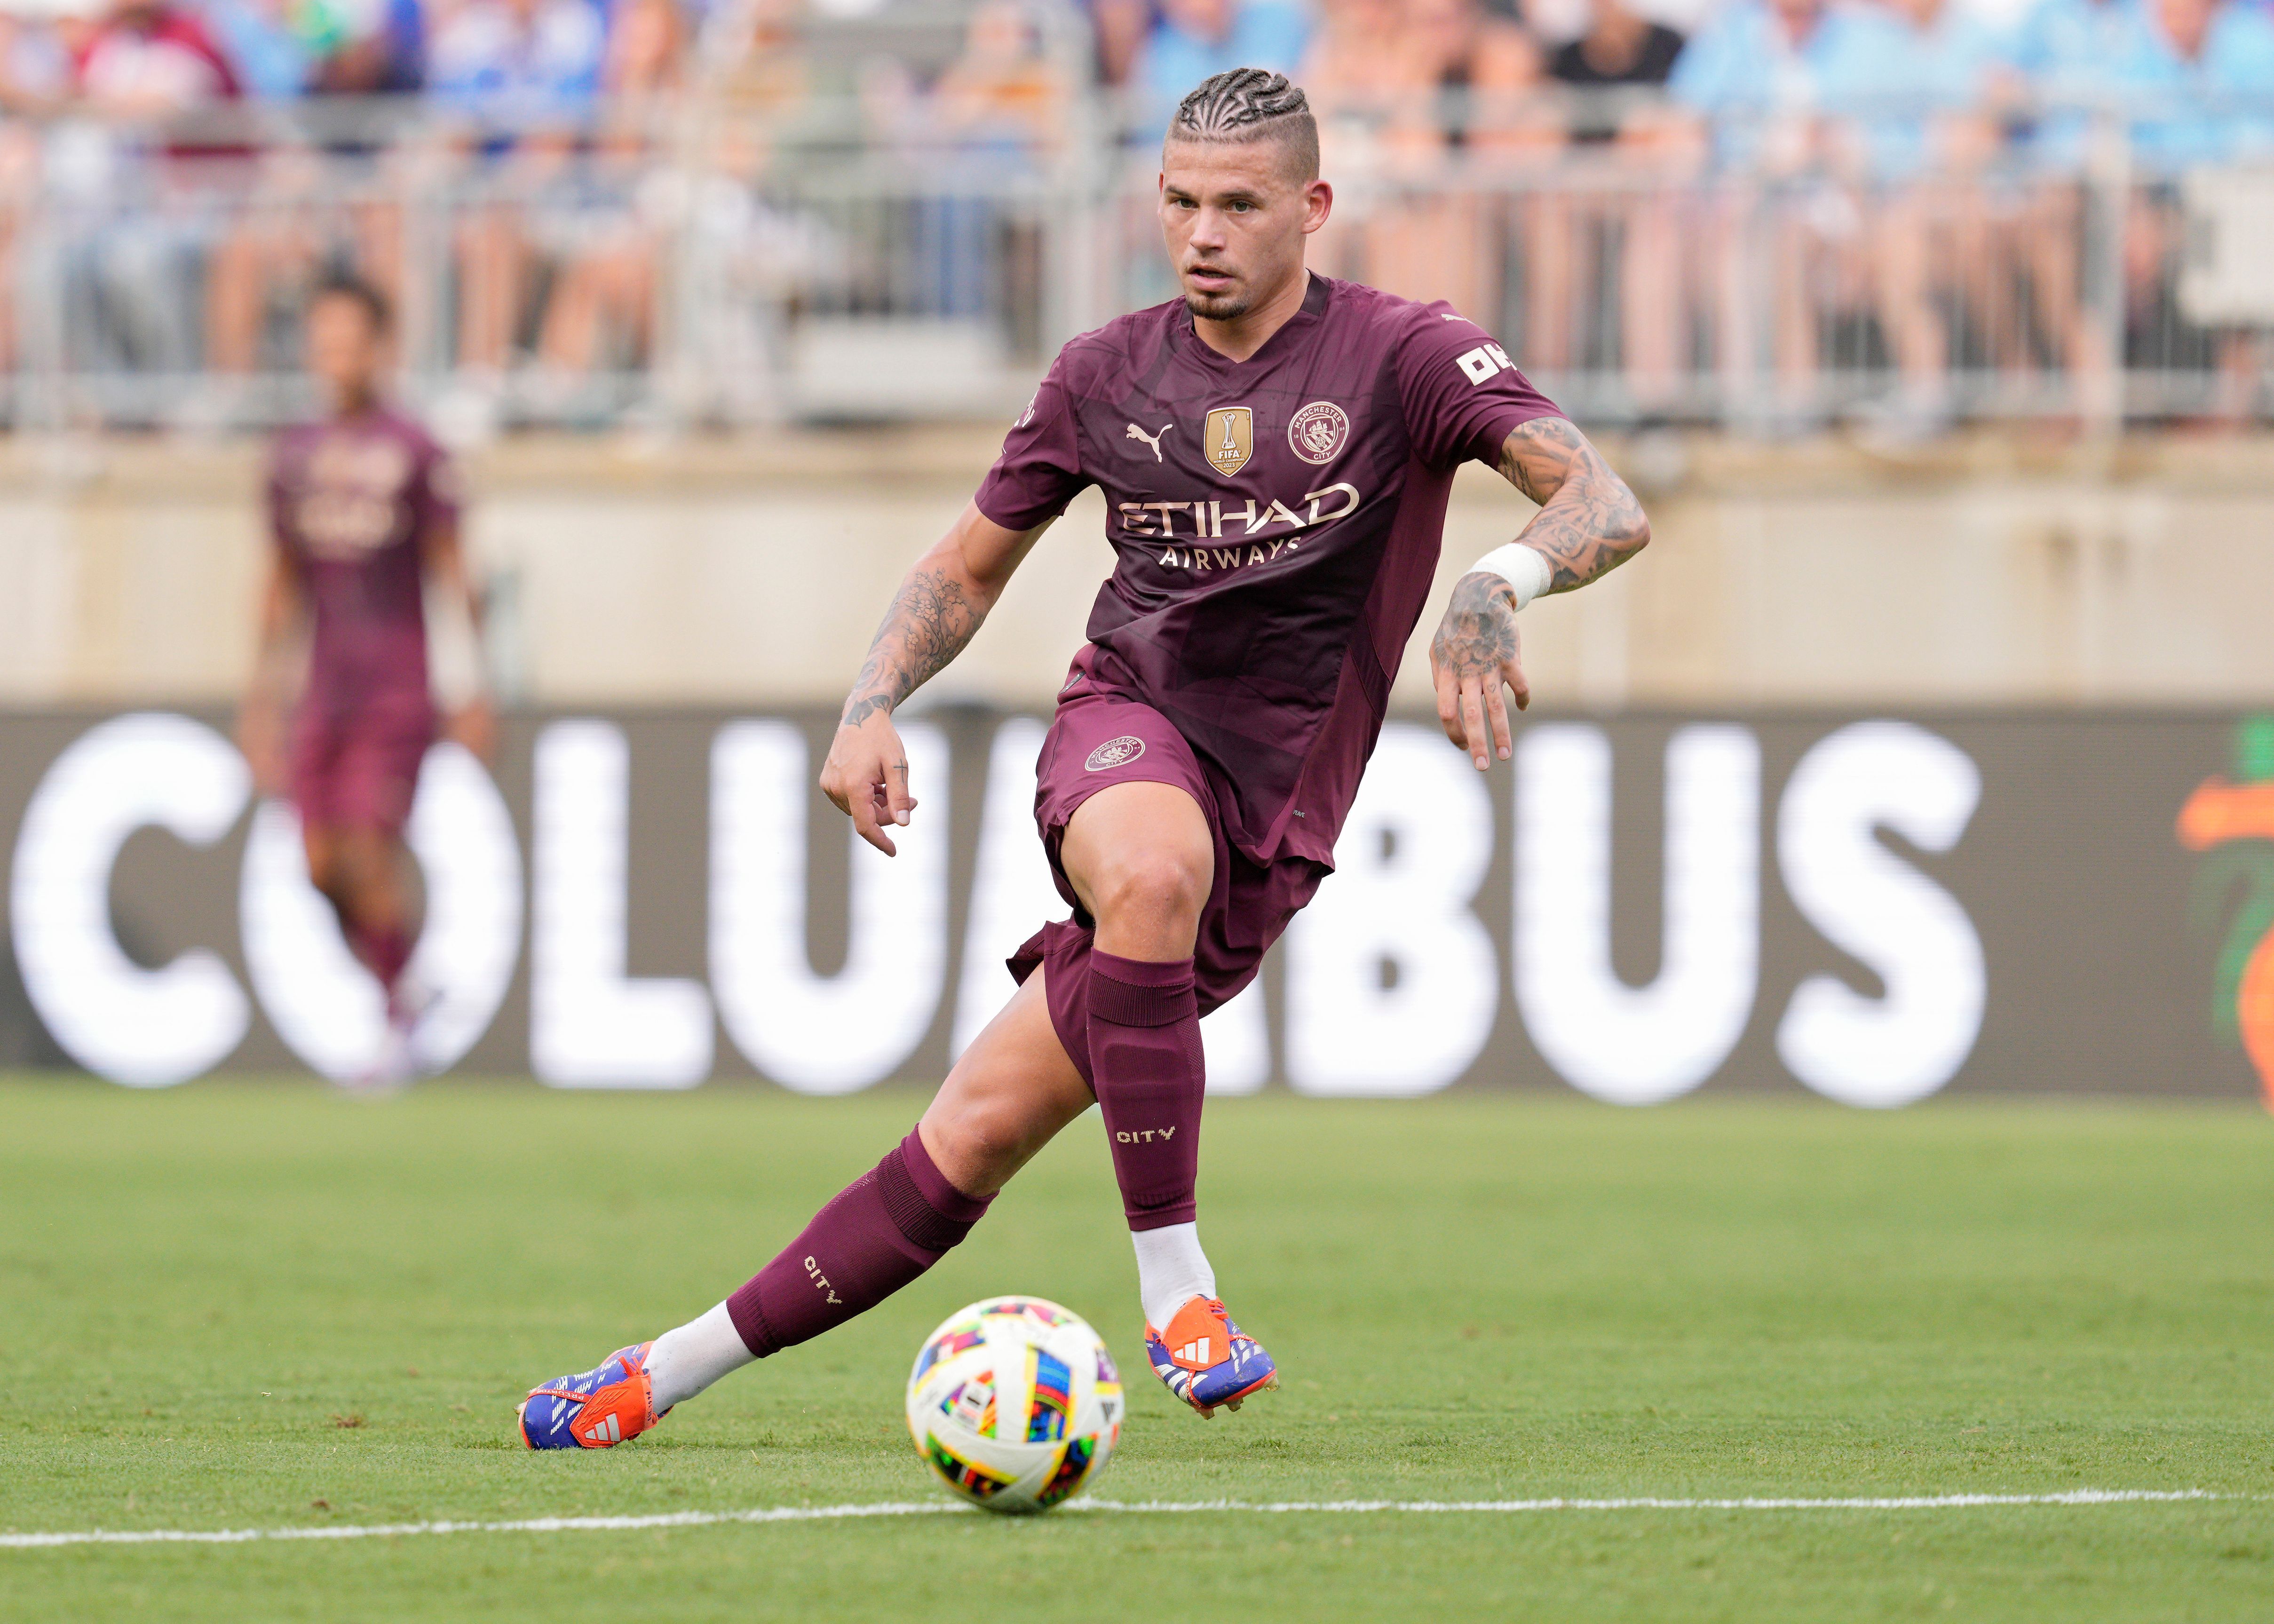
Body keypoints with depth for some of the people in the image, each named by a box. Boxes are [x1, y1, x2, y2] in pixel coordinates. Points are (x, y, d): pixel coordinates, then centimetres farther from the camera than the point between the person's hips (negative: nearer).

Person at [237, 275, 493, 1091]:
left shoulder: (413, 453, -3)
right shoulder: (294, 457, 12)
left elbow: (450, 574, -2)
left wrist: (472, 686, -6)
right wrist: (265, 693, 18)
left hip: (396, 692, -5)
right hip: (325, 690, 5)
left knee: (371, 853, -12)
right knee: (323, 864, 0)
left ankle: (399, 1025, 1)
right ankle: (400, 991, 19)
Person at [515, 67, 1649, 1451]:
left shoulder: (1402, 356, -5)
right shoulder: (1111, 374, 7)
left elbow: (1607, 507, -17)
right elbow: (970, 567, 20)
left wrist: (1500, 584, -40)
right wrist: (873, 702, 0)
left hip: (1272, 819, -1)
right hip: (1125, 723, 1)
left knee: (980, 1132, -9)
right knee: (1152, 867, -37)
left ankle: (671, 1373, 0)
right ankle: (1177, 1293, -29)